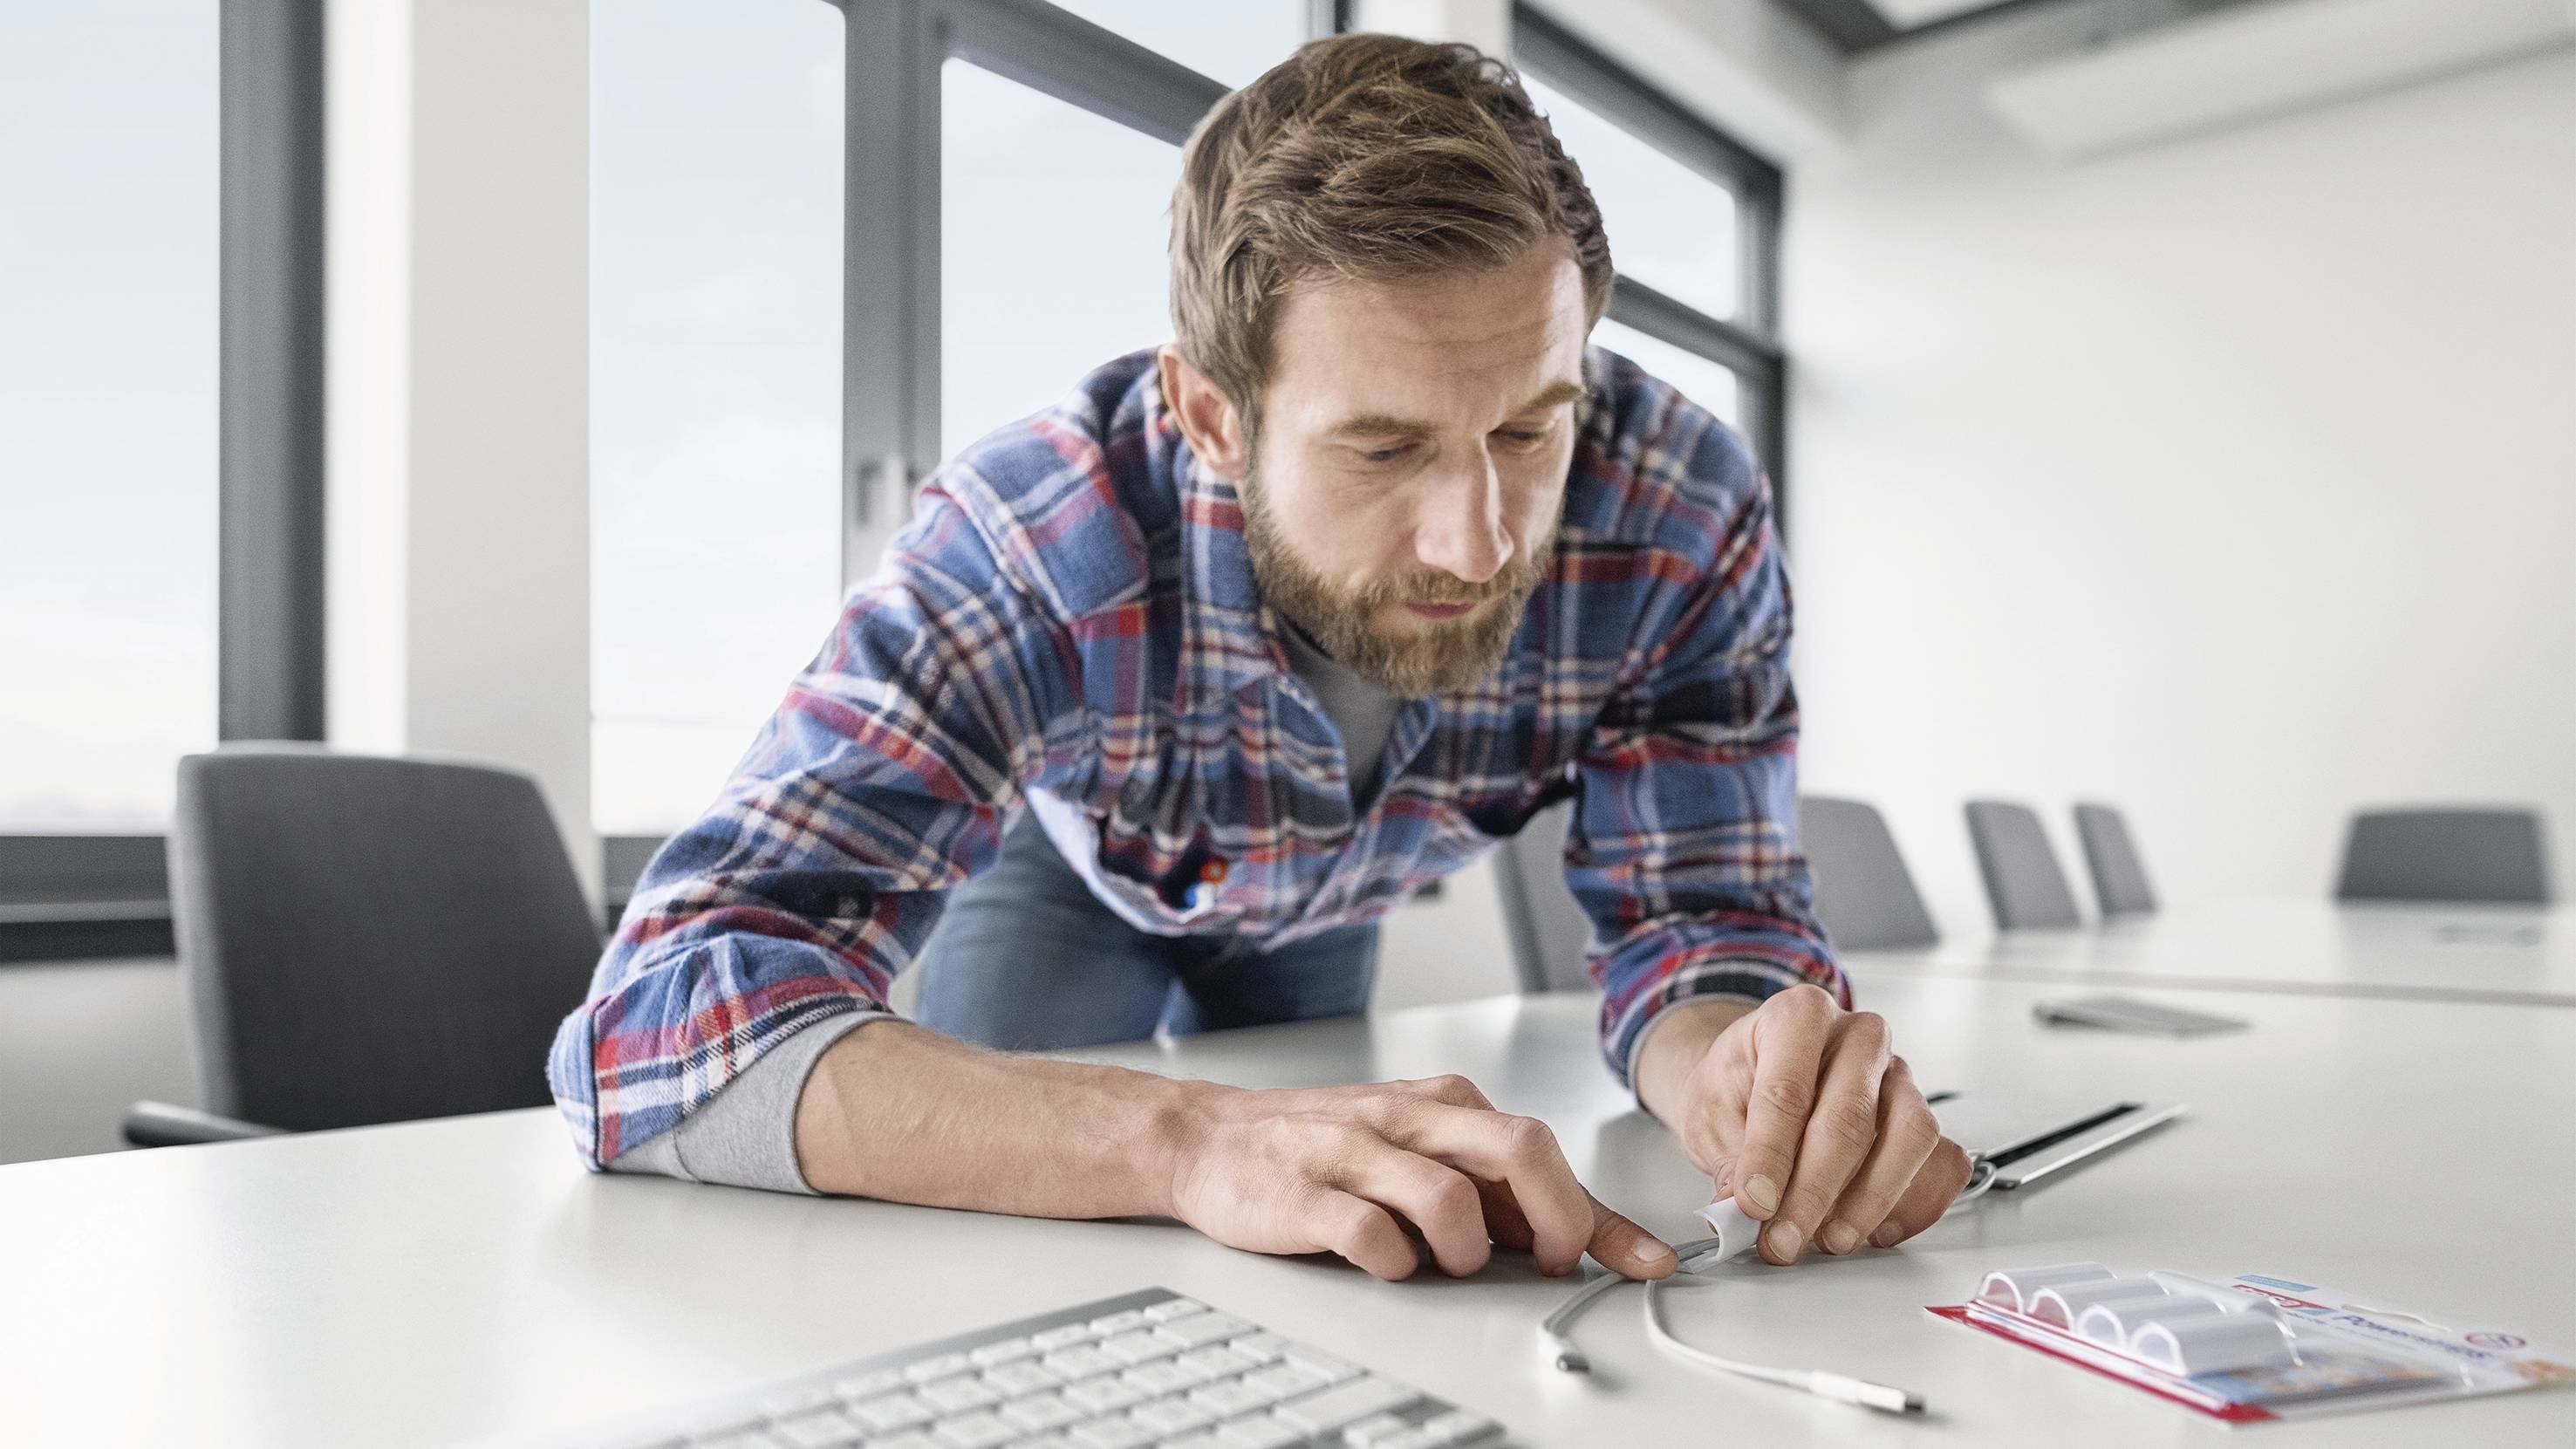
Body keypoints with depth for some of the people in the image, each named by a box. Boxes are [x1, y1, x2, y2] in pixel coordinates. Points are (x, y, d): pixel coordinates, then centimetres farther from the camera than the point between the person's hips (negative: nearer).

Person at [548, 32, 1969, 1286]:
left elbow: (1697, 910, -27)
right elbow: (660, 1014, -52)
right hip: (1072, 867, -2)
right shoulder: (1039, 544, -45)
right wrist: (1188, 1139, -68)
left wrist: (1752, 1067, -53)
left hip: (1324, 904, 3)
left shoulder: (1682, 516, -36)